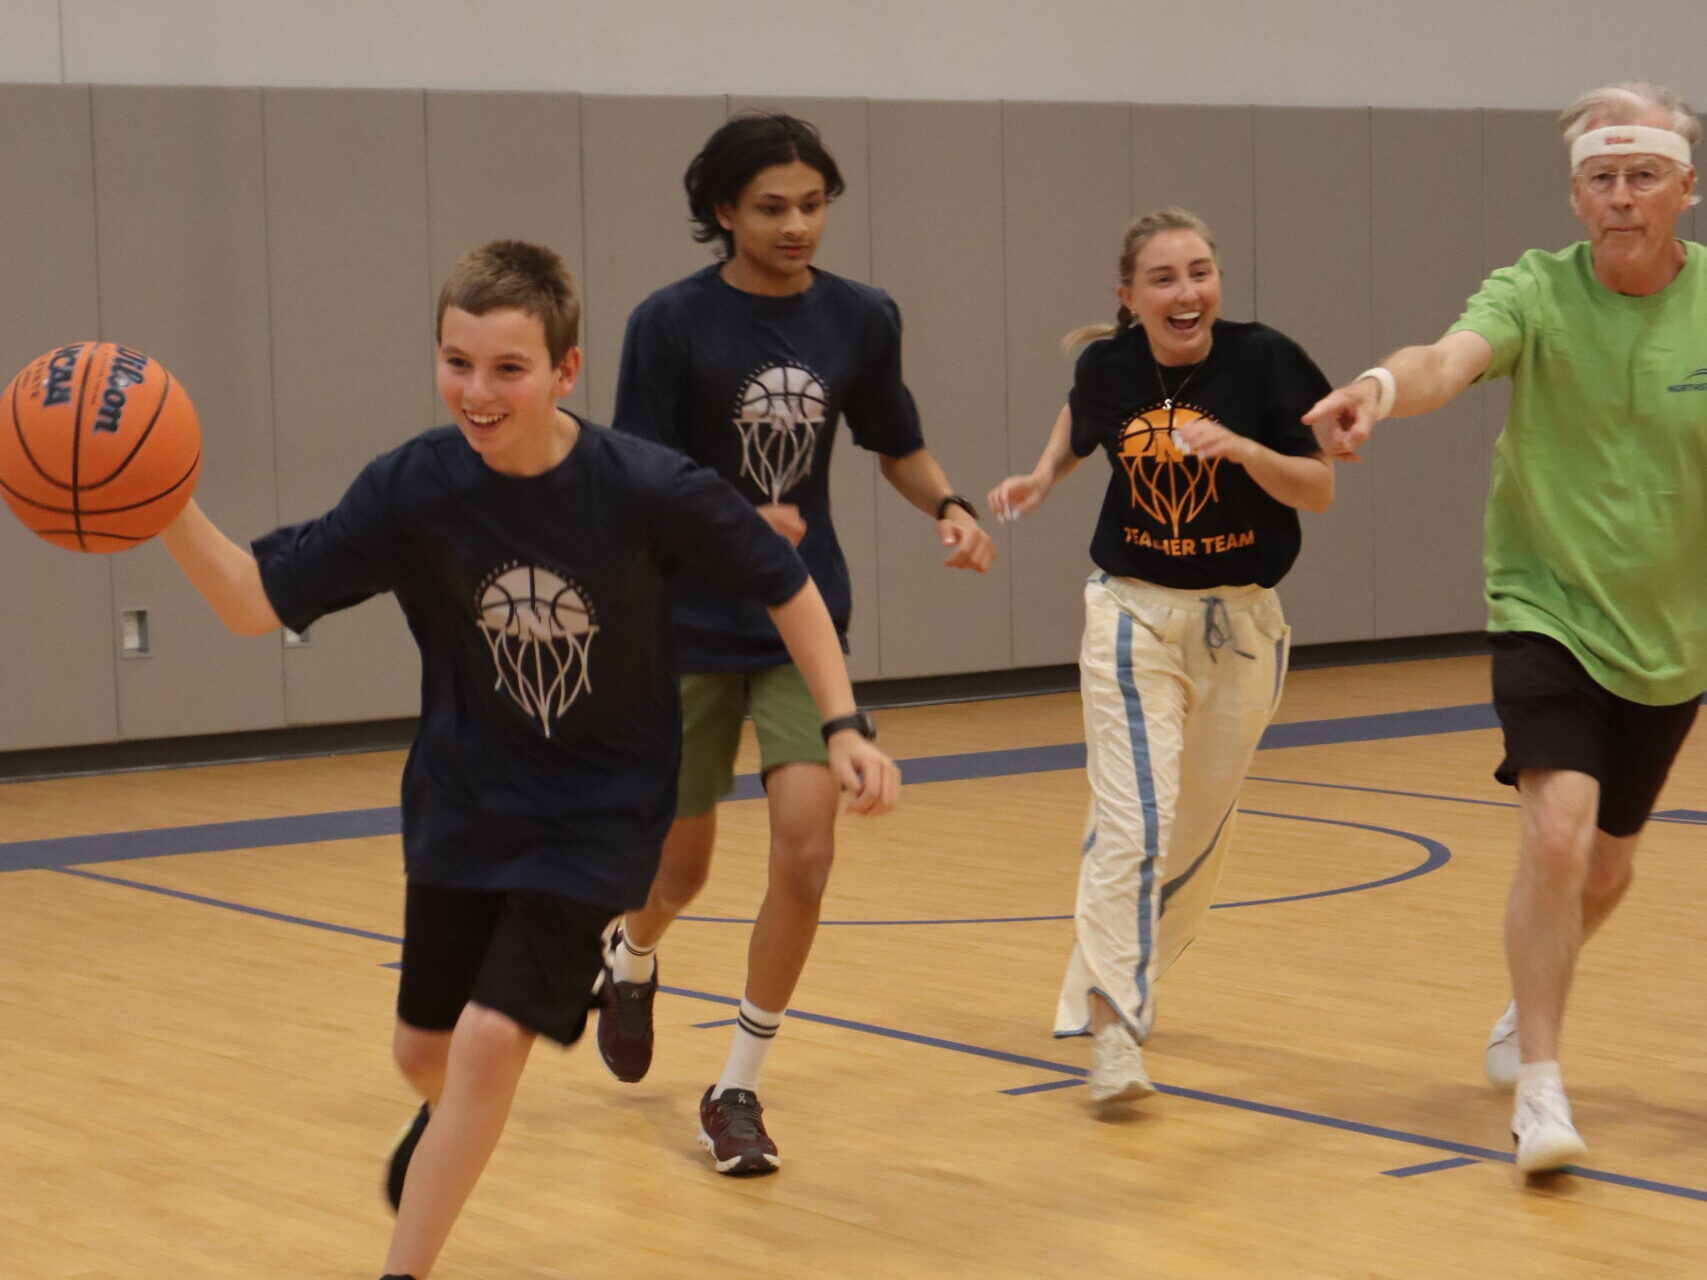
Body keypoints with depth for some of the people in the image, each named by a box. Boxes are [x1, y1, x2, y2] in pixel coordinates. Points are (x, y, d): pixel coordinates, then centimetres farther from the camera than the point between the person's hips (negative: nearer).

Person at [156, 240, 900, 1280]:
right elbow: (256, 600, -17)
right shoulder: (413, 490, -17)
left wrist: (843, 727, -15)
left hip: (597, 814, -3)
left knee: (490, 1043, -15)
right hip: (464, 804, 3)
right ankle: (454, 1121, 54)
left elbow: (786, 585, -8)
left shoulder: (648, 490, -22)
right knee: (425, 1051, 16)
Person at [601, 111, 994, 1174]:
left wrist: (951, 508, -7)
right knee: (681, 863, 11)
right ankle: (634, 964, 50)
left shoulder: (862, 318, -1)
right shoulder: (672, 323, -11)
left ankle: (739, 1090, 2)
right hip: (691, 628, -2)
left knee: (806, 845, -15)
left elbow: (899, 447, 13)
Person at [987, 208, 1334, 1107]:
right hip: (1133, 612, -1)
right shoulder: (1108, 366, -5)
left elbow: (1319, 491, -11)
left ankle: (1127, 976, 38)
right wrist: (1043, 477, 4)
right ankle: (1111, 1030, -14)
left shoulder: (1263, 361, -12)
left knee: (1201, 825, 15)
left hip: (1240, 624, 1)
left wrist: (1243, 450, -27)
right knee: (1133, 820, -15)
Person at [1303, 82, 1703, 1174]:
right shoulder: (1536, 294, -15)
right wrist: (1382, 386, -57)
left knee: (1606, 868, 16)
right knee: (1557, 830, -23)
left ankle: (1527, 1007, 46)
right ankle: (1540, 1087, -9)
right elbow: (1453, 359, -35)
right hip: (1550, 613, -3)